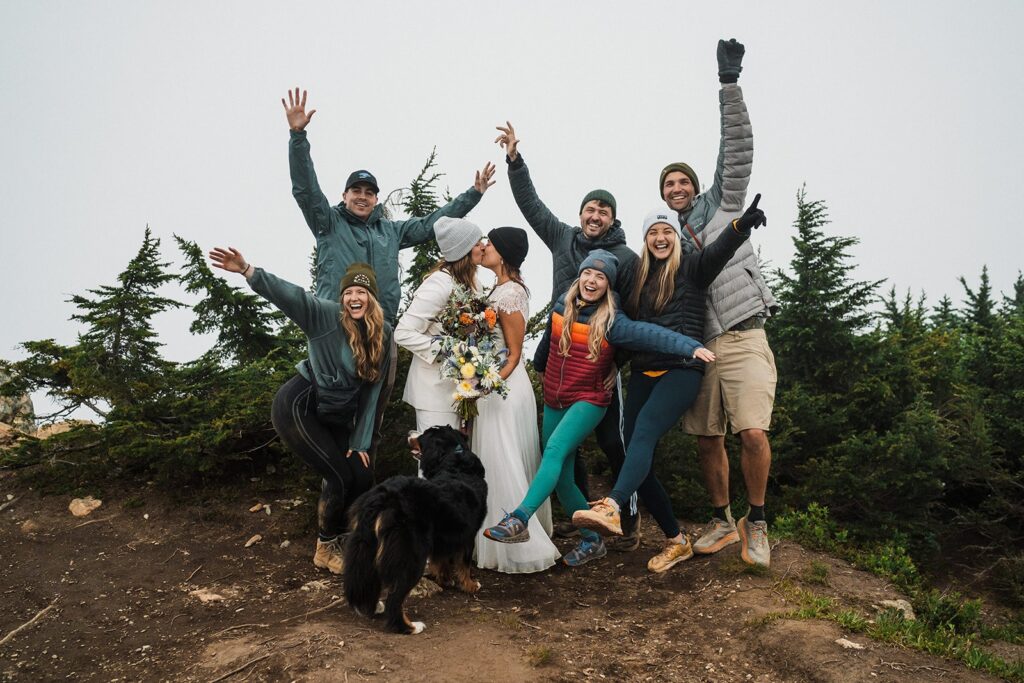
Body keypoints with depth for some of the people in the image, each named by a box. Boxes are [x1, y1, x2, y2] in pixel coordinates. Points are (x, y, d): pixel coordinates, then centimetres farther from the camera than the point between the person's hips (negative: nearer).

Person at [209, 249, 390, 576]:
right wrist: (248, 271, -47)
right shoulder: (326, 315, -15)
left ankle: (341, 539, 29)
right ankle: (325, 549, 12)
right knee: (339, 477, -11)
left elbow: (372, 389, 3)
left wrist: (361, 441, 2)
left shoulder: (384, 334, 0)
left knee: (363, 478, 3)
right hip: (299, 407, -6)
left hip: (336, 418, 6)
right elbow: (289, 294, -31)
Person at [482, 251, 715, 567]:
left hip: (588, 400, -5)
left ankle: (519, 520, -32)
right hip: (553, 401, 5)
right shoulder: (561, 307, 1)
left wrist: (690, 346, -42)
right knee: (561, 478, 5)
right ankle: (591, 541, 18)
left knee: (555, 449, -29)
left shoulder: (611, 322, -13)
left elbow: (650, 334, -28)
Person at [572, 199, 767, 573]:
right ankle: (676, 541, 9)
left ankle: (611, 508, -49)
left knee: (645, 430, -30)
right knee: (637, 455, -2)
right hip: (642, 371, 6)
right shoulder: (639, 277, 19)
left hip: (681, 369, -6)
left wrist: (741, 224, -35)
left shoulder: (691, 268, 4)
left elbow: (720, 250, -16)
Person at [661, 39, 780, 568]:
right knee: (707, 439, 7)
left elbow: (737, 151, -2)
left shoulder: (720, 204, 11)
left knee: (753, 432, -17)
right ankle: (722, 521, 24)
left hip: (742, 338, -4)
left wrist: (729, 84, -11)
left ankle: (756, 522, 3)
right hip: (699, 345, 5)